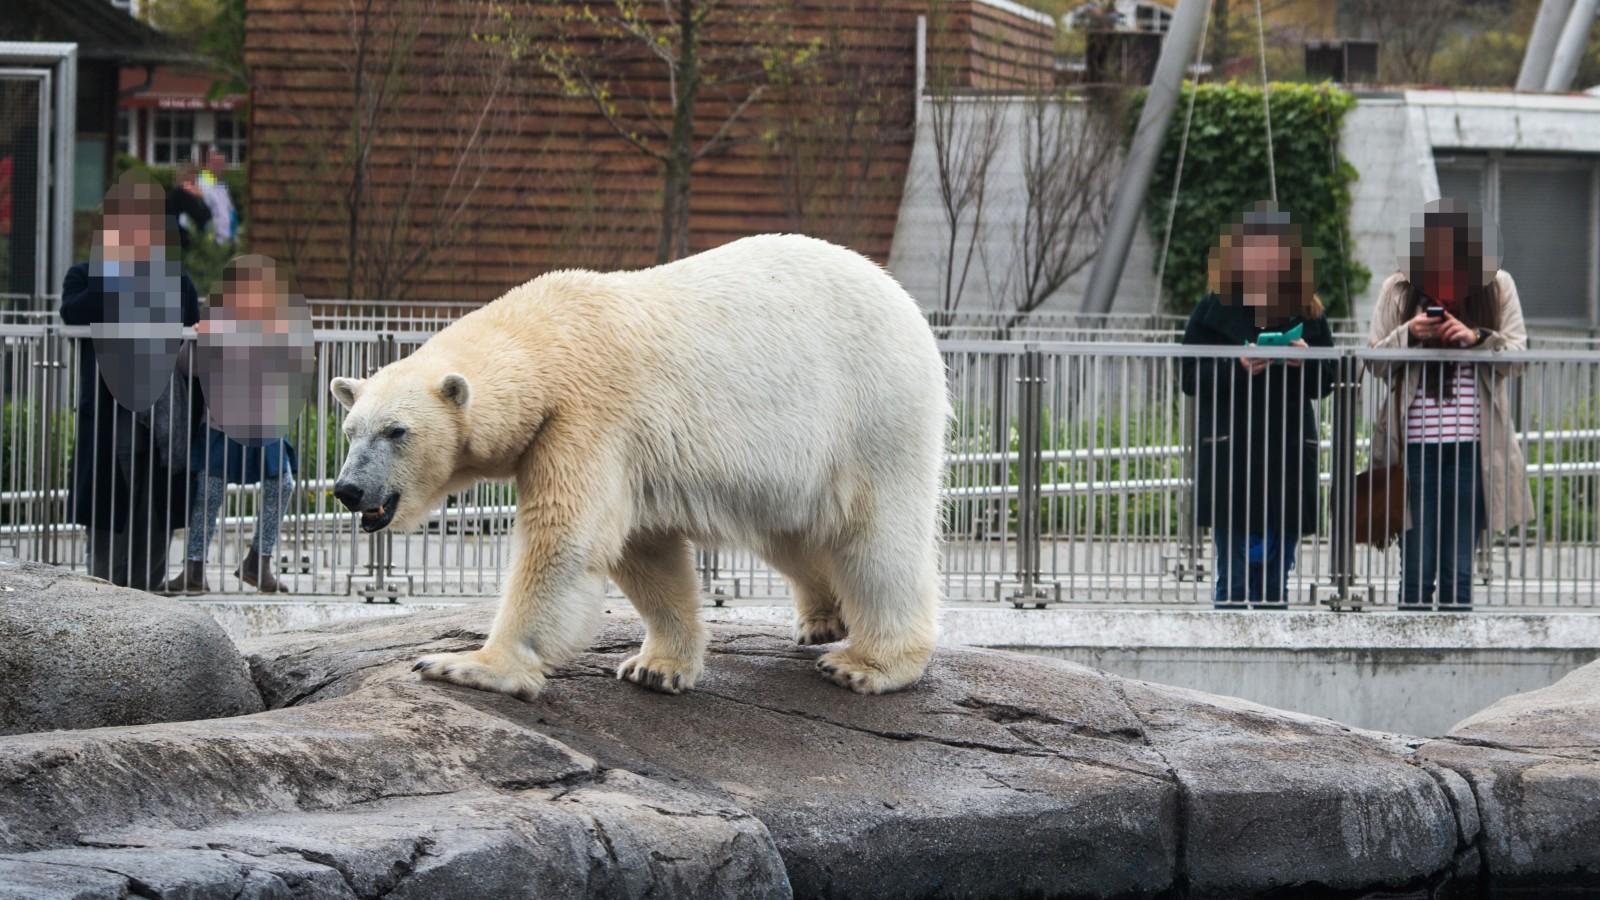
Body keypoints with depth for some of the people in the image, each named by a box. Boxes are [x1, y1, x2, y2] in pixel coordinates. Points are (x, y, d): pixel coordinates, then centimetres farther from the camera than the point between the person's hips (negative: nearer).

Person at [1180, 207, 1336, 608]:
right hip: (1230, 456, -3)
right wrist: (1237, 367, -18)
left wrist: (1306, 362, -11)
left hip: (1290, 454, 3)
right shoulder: (1215, 309, 2)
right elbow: (1191, 378, -2)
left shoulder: (1308, 312, 10)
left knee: (1276, 573, 6)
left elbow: (1325, 384, 10)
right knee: (1236, 571, -4)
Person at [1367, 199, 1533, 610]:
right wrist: (1408, 334, -13)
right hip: (1416, 446, 0)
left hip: (1472, 447, 0)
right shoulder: (1398, 291, 7)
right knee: (1415, 572, 1)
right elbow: (1375, 362, 5)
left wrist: (1478, 338, -15)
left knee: (1459, 574, 5)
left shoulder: (1497, 287, 8)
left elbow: (1518, 354, 4)